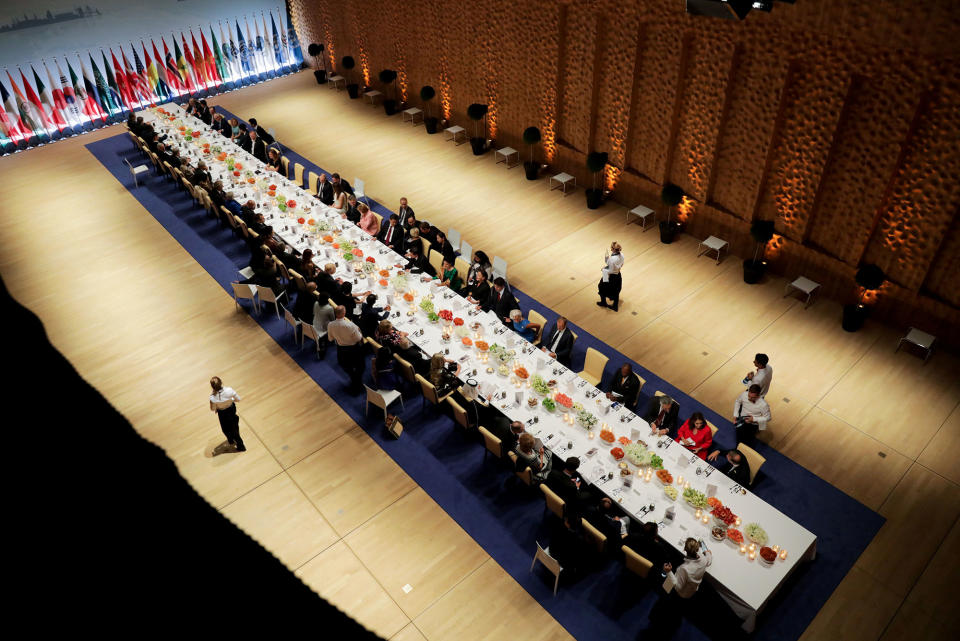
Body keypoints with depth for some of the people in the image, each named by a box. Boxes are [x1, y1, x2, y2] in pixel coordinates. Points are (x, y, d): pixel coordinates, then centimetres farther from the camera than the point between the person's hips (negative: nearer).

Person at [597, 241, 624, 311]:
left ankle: (603, 302, 43)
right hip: (618, 276, 7)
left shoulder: (612, 259, -35)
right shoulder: (621, 255, -12)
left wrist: (604, 268, -9)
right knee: (616, 291, 25)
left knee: (602, 288, 22)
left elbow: (610, 271, -27)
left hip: (611, 277, -7)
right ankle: (615, 306, 40)